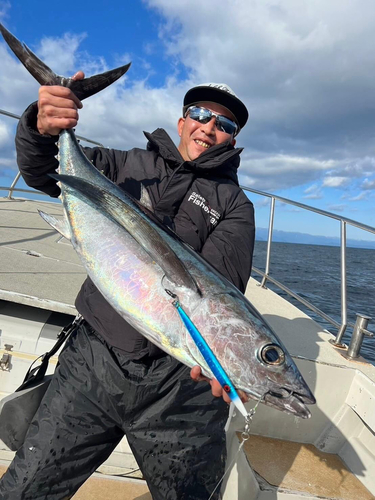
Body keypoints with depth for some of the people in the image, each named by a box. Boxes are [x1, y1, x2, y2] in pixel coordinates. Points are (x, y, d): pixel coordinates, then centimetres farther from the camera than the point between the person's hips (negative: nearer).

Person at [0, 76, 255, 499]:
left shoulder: (235, 205, 4)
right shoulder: (130, 165, 13)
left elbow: (220, 285, -12)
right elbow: (41, 173, 10)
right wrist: (39, 127, -12)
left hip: (179, 380, -1)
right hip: (92, 357, 2)